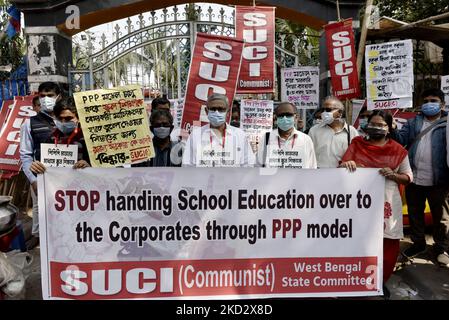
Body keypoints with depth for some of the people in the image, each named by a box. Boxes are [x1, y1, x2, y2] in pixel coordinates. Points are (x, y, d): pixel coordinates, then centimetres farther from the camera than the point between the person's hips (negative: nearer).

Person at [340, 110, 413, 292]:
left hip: (386, 203, 1)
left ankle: (380, 281, 28)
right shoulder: (357, 144, 5)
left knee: (387, 246, 6)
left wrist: (393, 175, -13)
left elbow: (408, 177, 7)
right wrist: (346, 164, -20)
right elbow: (341, 167, 3)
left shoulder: (398, 150, 4)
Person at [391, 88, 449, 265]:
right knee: (414, 213, 15)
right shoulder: (413, 122, 11)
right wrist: (392, 130, -17)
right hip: (414, 178, 3)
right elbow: (401, 139, 3)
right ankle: (418, 243, 32)